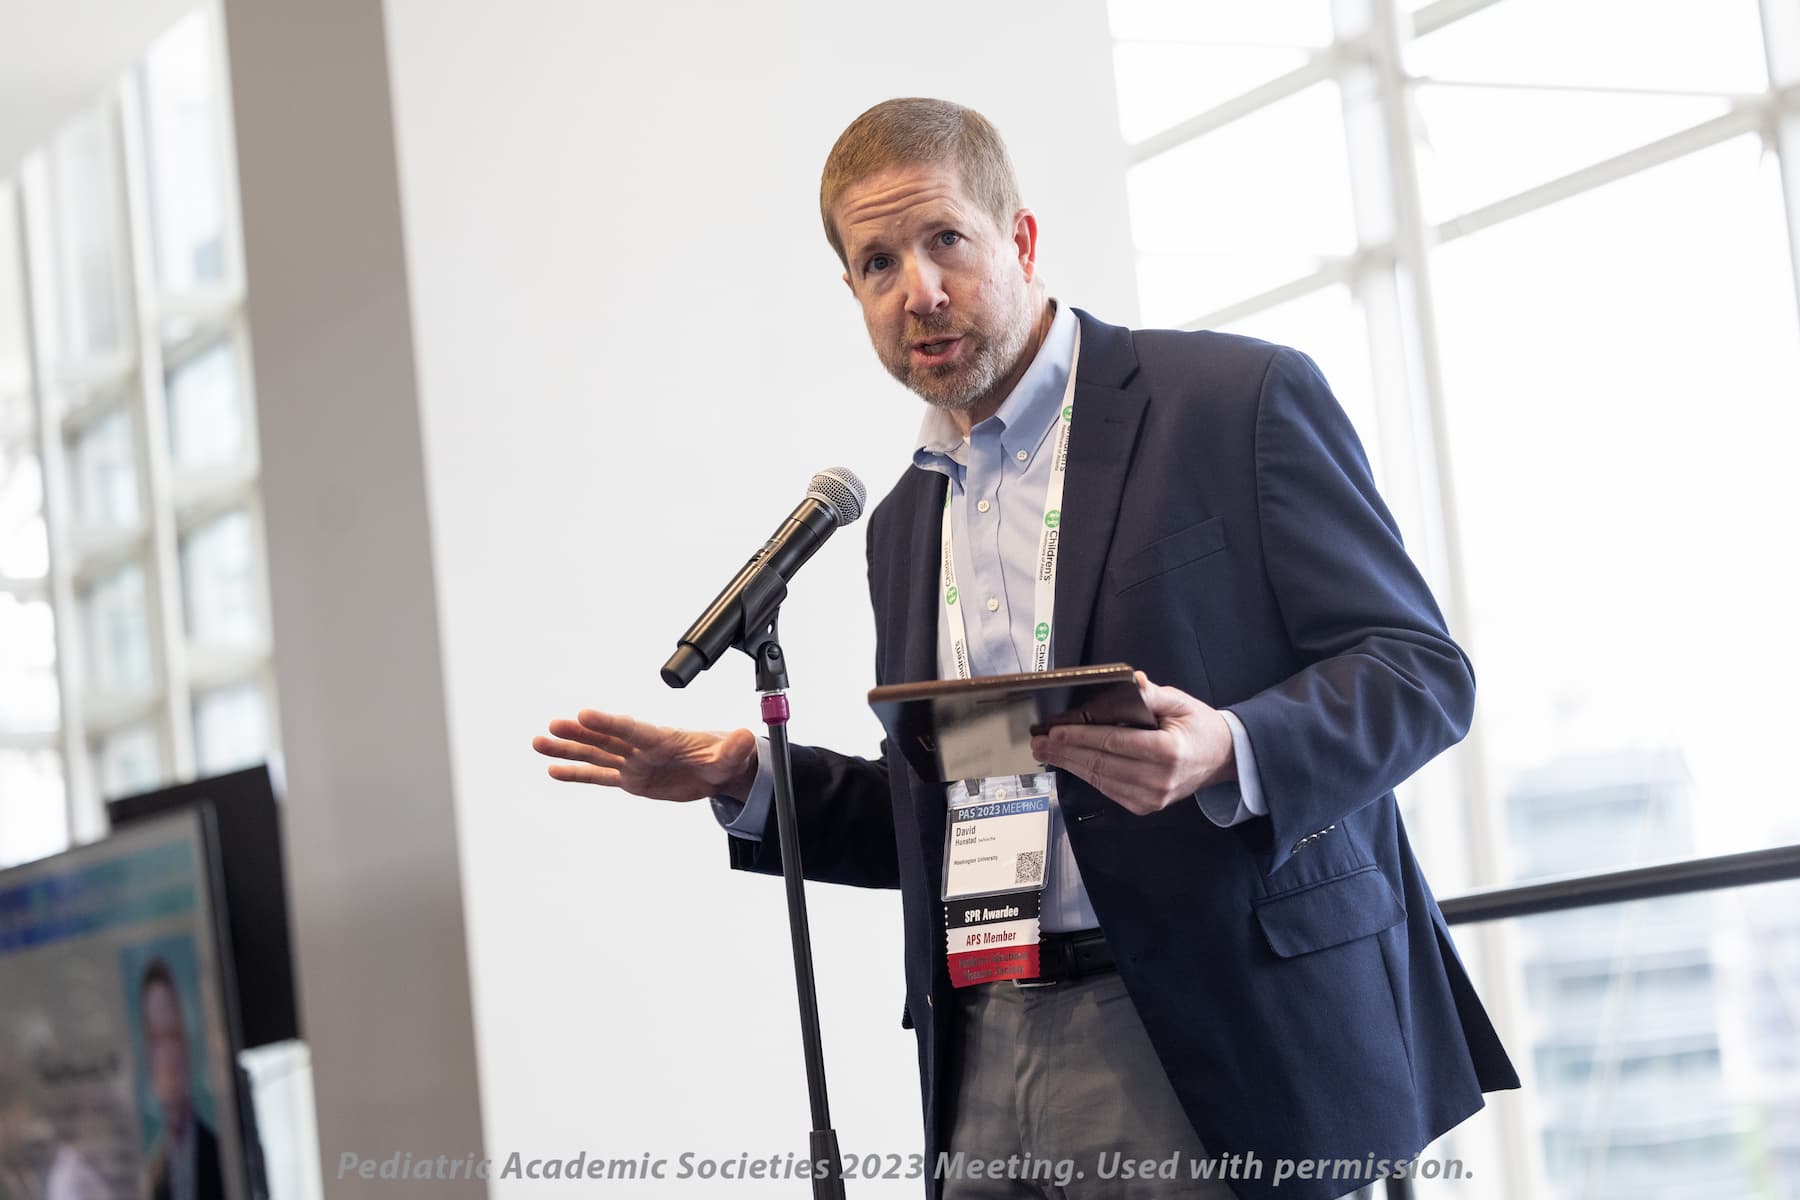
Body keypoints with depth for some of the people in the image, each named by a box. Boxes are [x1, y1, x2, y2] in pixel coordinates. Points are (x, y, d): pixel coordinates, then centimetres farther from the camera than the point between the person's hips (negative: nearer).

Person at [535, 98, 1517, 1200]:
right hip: (985, 1057, 6)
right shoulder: (906, 522, 19)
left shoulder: (1240, 398, -2)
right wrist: (741, 776, 10)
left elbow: (1420, 669, -7)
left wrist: (1225, 754, -24)